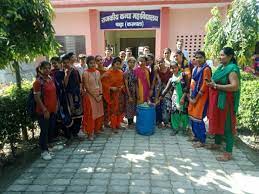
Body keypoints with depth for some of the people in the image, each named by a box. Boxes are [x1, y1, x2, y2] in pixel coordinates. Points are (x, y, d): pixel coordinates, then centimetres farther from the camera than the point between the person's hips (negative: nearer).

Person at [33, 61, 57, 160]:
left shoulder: (50, 79, 7)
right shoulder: (38, 81, -14)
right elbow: (37, 97, -17)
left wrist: (56, 105, 9)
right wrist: (44, 110, -18)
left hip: (53, 109, 7)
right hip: (43, 111, -7)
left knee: (51, 128, 17)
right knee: (44, 130, 3)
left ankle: (47, 145, 36)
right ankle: (44, 151, 17)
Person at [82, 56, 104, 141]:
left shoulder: (97, 72, 6)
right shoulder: (85, 73, -10)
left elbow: (100, 84, 8)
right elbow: (87, 87, -12)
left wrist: (100, 94, -4)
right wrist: (94, 96, -12)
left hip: (98, 95, 6)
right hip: (90, 95, -5)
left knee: (99, 112, 10)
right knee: (91, 113, -1)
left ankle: (96, 129, 27)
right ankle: (90, 132, 10)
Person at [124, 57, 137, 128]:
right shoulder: (126, 73, -12)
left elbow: (136, 84, 7)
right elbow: (126, 85, -14)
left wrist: (137, 93, 3)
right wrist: (129, 96, -16)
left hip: (134, 92, 6)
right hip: (129, 92, -6)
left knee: (133, 106, 13)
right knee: (129, 107, 4)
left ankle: (132, 121, 27)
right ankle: (129, 123, 16)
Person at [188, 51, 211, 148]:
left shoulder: (206, 69, -12)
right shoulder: (195, 69, 12)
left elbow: (205, 85, -16)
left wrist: (196, 98, -15)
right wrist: (191, 96, 6)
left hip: (201, 96, -8)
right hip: (194, 96, 8)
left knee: (197, 118, -6)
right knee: (192, 116, 12)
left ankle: (202, 141, 7)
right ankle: (196, 135, 29)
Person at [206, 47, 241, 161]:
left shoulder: (232, 68, -14)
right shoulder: (221, 67, 12)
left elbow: (235, 86, -24)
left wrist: (216, 86, -21)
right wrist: (212, 83, 5)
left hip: (225, 101, -9)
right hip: (216, 100, 9)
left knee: (226, 125, -3)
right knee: (217, 122, 19)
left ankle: (228, 153, 6)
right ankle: (217, 143, 37)